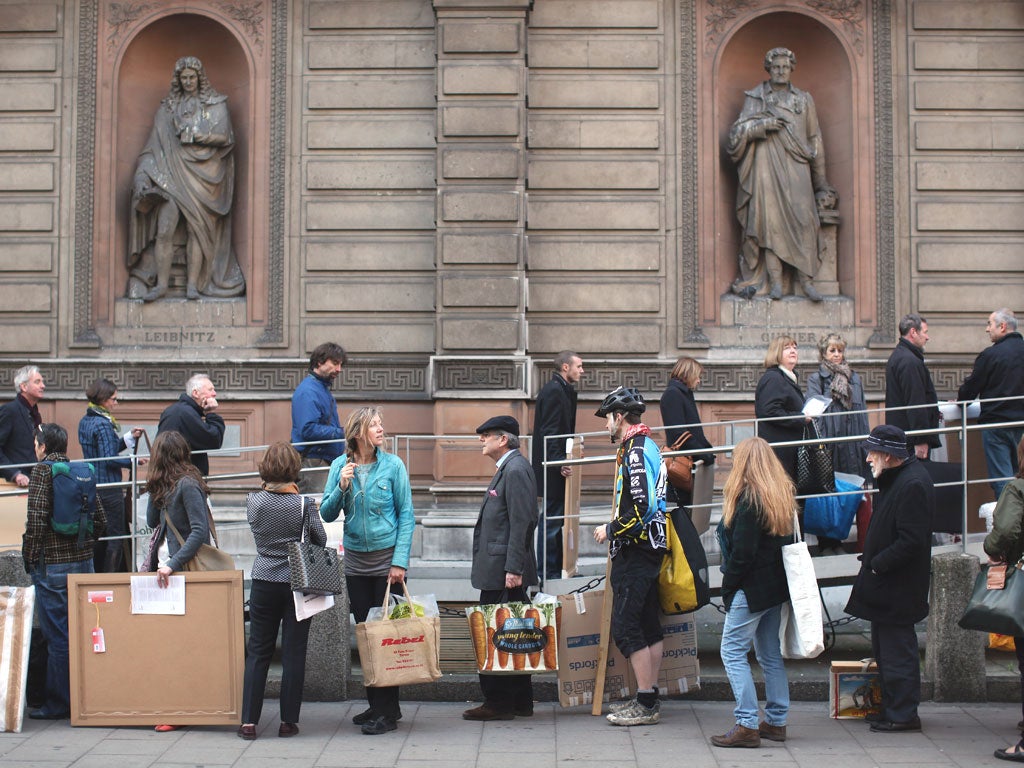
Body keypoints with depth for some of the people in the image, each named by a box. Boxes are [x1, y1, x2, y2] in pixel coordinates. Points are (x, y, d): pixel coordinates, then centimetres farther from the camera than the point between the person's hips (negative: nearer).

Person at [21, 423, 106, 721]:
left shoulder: (43, 470, -8)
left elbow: (36, 519, -16)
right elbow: (100, 519, 10)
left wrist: (31, 556, -6)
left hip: (52, 564, -6)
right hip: (83, 561, 6)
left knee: (57, 636, -1)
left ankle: (59, 704, 4)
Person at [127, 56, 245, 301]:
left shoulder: (215, 104, 9)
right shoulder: (168, 107, 14)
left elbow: (224, 136, -1)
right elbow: (155, 144, 10)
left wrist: (193, 135, -11)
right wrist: (144, 174, -2)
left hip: (202, 173, -1)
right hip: (172, 171, 2)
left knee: (197, 230, -5)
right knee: (164, 231, -9)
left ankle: (193, 284, 0)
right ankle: (161, 283, -4)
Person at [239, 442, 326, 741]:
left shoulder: (253, 502, -7)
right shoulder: (304, 505, -14)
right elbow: (321, 540, -1)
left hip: (264, 583, 2)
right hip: (298, 584, -2)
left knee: (257, 652, 10)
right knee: (294, 654, 5)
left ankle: (249, 721, 8)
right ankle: (288, 721, 9)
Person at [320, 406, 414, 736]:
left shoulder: (392, 465, -5)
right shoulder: (340, 465, 3)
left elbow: (406, 515, -5)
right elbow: (327, 514, 3)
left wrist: (399, 561, -12)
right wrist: (341, 487, -14)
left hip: (387, 557, -4)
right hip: (356, 560, 4)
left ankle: (388, 711, 3)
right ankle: (376, 705, 20)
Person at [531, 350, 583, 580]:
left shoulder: (562, 390, 16)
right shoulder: (554, 391, -15)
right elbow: (549, 432, -22)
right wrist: (559, 463, -27)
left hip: (557, 466, 11)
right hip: (552, 468, -11)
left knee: (554, 517, 14)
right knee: (552, 517, -5)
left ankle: (555, 569, 20)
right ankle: (548, 572, 0)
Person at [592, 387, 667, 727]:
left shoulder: (635, 451, -16)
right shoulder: (647, 446, 16)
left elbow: (642, 508, -24)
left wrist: (610, 530, -12)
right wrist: (615, 528, 18)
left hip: (635, 554, -11)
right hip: (648, 549, 11)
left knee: (625, 628, -8)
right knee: (648, 625, 12)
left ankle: (646, 705, -6)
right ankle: (649, 699, 18)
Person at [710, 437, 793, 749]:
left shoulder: (748, 499, -16)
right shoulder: (782, 495, 10)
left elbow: (742, 551, -19)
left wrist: (728, 586, -8)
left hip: (751, 588, -9)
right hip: (776, 586, 9)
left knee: (733, 652, -5)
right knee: (770, 654, 14)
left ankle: (747, 725, -10)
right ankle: (776, 721, 18)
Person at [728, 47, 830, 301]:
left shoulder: (804, 99, 15)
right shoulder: (755, 97, 10)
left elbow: (814, 139, 17)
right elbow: (740, 130, 2)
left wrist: (820, 180, 16)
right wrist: (763, 124, -15)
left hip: (796, 167, 1)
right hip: (766, 166, -1)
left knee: (803, 219, -10)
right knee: (771, 220, -8)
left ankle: (805, 280, -9)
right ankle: (775, 281, -6)